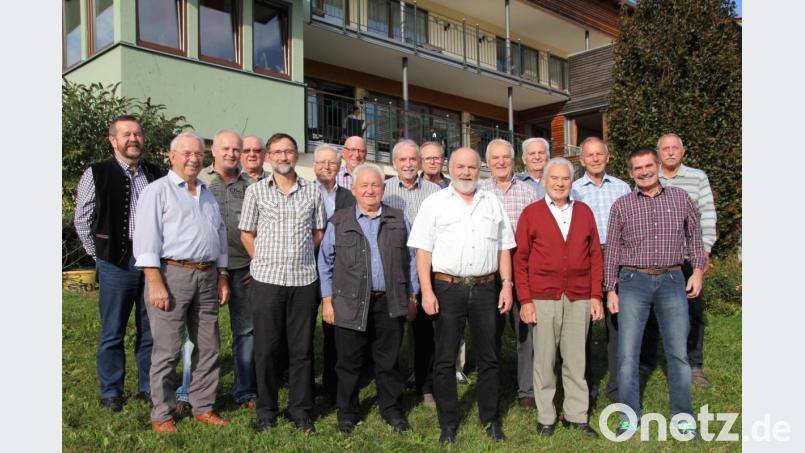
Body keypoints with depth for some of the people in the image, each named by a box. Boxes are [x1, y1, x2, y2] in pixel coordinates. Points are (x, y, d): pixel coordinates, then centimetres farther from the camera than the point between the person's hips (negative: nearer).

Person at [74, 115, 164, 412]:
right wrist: (101, 257, 2)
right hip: (117, 264, -3)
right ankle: (111, 393, 19)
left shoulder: (155, 174, 10)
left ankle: (148, 387, 23)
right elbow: (82, 221, 2)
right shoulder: (96, 174, -1)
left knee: (150, 330, 10)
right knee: (113, 332, 6)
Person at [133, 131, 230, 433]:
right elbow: (146, 239, -9)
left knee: (208, 347, 10)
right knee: (167, 349, 0)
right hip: (172, 273, -6)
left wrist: (222, 278, 16)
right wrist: (155, 283, -16)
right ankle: (162, 414, 13)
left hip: (207, 275, 6)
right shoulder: (158, 191, -1)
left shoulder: (207, 195, 19)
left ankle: (203, 407, 22)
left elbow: (220, 236, 22)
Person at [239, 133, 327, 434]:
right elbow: (247, 234, 9)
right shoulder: (256, 191, 5)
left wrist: (303, 258, 7)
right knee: (266, 348, 6)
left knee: (302, 348, 7)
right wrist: (265, 261, 4)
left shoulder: (312, 191, 7)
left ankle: (301, 410, 20)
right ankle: (266, 411, 21)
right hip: (266, 279, -1)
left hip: (304, 280, 1)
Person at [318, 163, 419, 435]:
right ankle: (347, 413, 26)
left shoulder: (399, 220, 8)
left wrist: (412, 297, 8)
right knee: (349, 362, 9)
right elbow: (326, 263, 6)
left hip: (390, 303, 1)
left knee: (388, 360, 11)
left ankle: (392, 410, 28)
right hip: (351, 304, -1)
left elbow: (411, 260, 11)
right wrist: (327, 300, 1)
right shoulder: (339, 222, 5)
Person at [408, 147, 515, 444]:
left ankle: (491, 420, 25)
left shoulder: (492, 203, 11)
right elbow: (423, 250, -3)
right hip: (448, 288, -2)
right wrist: (427, 291, -10)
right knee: (445, 359, 5)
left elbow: (504, 248, 13)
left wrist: (507, 285, 3)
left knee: (489, 357, 10)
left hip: (486, 289, 3)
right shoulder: (435, 203, 2)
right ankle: (448, 424, 18)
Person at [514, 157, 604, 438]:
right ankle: (545, 417, 18)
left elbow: (595, 255, 9)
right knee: (544, 359, 6)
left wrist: (596, 295, 4)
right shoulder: (531, 214, 1)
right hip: (543, 298, -2)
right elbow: (520, 259, -1)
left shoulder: (584, 212, 9)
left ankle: (576, 415, 22)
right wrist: (525, 300, -6)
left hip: (579, 298, 2)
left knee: (576, 359, 9)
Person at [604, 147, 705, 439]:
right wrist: (610, 290, 3)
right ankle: (629, 418, 11)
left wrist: (698, 270, 4)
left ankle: (683, 417, 19)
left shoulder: (680, 198, 7)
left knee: (678, 351, 5)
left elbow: (694, 235, 15)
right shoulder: (621, 206, 5)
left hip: (672, 281, 1)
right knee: (628, 353, -1)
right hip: (633, 281, 0)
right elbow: (612, 250, 6)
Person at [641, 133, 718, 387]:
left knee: (694, 313, 6)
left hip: (687, 257, 0)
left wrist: (705, 249, -7)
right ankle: (647, 361, 24)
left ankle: (694, 365, 21)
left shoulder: (698, 178, 4)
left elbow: (707, 214, 1)